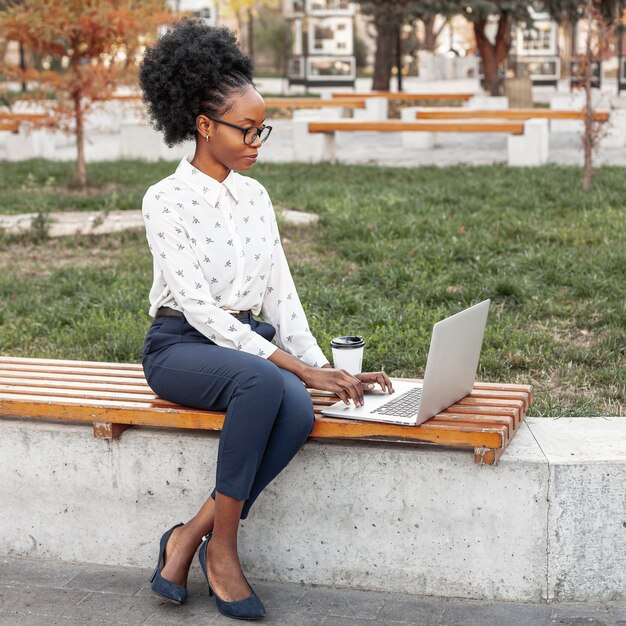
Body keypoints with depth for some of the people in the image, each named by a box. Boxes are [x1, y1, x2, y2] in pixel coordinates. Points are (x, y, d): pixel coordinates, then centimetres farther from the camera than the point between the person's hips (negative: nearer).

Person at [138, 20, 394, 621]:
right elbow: (200, 308, -18)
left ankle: (191, 536, -16)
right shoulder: (166, 199, -11)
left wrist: (325, 368, -4)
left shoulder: (254, 195, 10)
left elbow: (280, 292, 10)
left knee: (298, 412, -30)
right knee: (263, 382, -38)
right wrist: (296, 366, -24)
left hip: (248, 342, 5)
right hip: (180, 346, -5)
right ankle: (221, 549, -23)